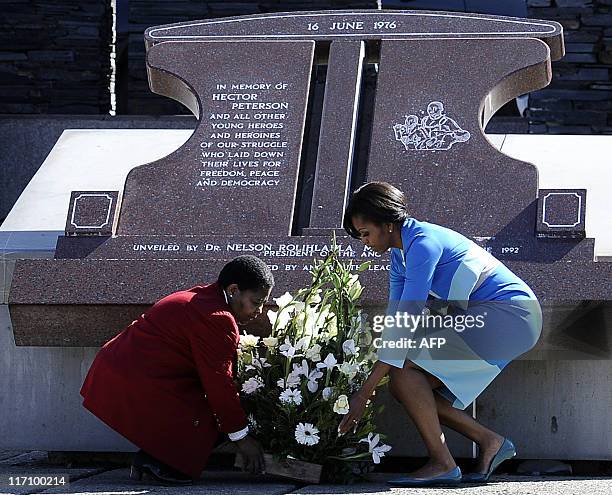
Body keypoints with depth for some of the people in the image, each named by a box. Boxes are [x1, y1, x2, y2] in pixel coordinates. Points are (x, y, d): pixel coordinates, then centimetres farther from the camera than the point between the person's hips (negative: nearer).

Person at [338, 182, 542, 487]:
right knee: (404, 387, 2)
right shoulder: (400, 253, 11)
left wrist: (365, 392, -24)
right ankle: (490, 442, 8)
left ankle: (442, 463, -16)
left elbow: (405, 324, -24)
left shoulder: (423, 244, -19)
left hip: (509, 315, -10)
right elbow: (394, 319, 11)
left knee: (404, 367, -19)